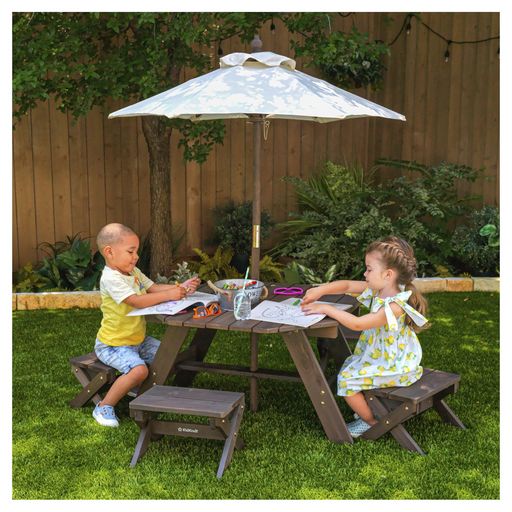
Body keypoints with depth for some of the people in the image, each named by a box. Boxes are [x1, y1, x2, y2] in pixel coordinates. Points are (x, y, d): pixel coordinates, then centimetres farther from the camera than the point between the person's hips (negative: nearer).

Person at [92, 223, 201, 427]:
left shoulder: (133, 272, 7)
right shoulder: (110, 278, -24)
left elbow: (153, 288, 5)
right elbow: (137, 301, -33)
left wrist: (180, 288, -10)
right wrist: (169, 295, -34)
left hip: (137, 339, 9)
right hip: (113, 344, -9)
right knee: (139, 369, -30)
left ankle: (136, 387, 24)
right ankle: (104, 407, -13)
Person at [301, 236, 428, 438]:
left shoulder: (396, 305, -32)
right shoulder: (379, 289, -5)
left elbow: (357, 324, -36)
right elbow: (347, 285, 2)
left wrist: (325, 309, -30)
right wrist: (320, 291, -14)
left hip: (393, 366, -10)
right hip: (378, 355, 10)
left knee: (347, 379, -13)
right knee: (348, 365, 25)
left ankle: (371, 422, 8)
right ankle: (370, 408, 35)